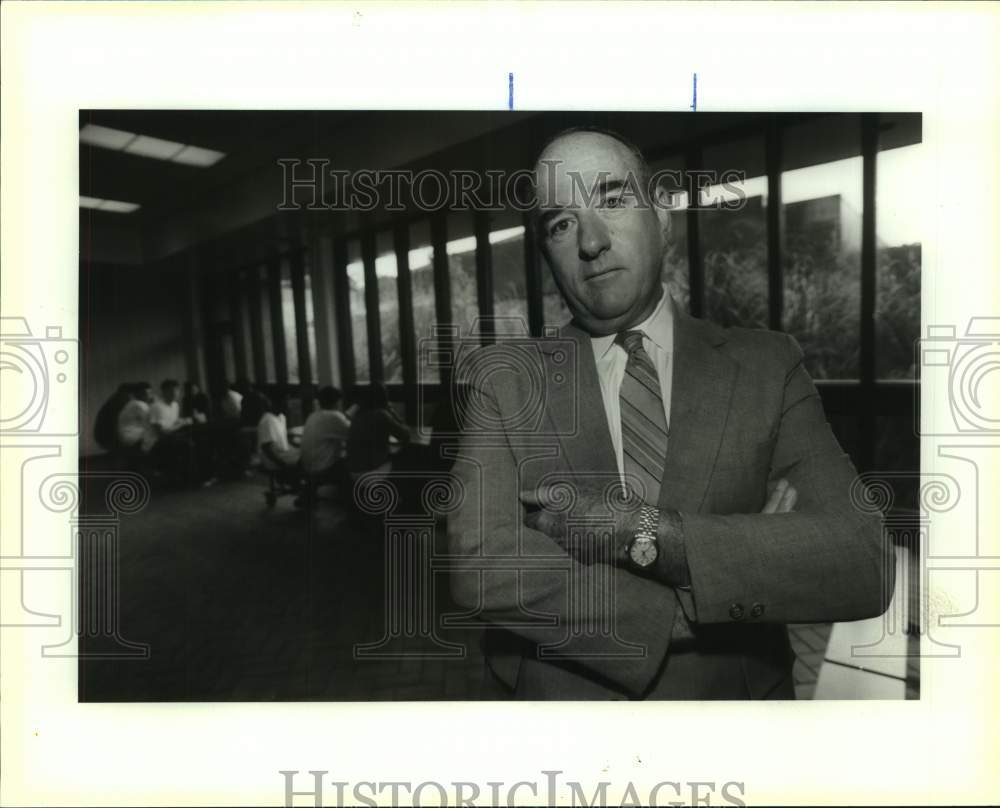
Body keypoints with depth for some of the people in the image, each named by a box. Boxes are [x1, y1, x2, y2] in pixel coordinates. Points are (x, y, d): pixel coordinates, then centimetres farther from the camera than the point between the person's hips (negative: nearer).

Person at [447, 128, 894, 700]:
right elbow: (481, 568, -22)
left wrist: (638, 530, -28)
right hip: (556, 698, 0)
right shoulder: (501, 379, -9)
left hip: (738, 697, 1)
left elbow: (863, 565, -18)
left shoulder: (768, 367, -8)